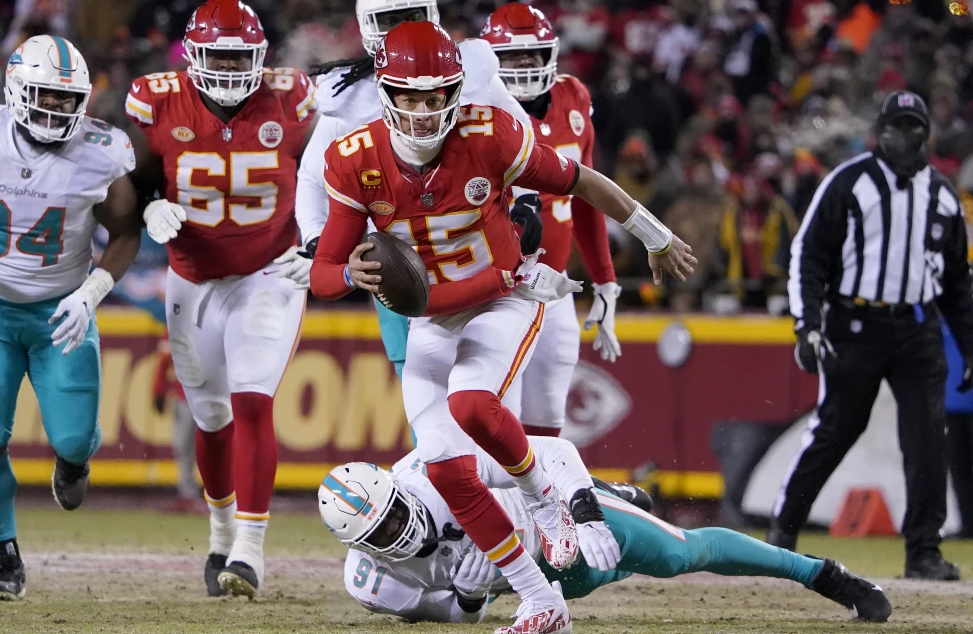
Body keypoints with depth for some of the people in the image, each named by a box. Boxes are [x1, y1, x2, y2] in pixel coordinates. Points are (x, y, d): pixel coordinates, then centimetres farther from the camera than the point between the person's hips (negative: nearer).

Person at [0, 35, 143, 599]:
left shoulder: (101, 155, -14)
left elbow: (125, 236, -2)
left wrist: (89, 295, -16)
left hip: (61, 313, 0)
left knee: (73, 439, -8)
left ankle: (73, 457, 32)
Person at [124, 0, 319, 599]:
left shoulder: (289, 101, -11)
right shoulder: (159, 104, -12)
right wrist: (152, 212, -22)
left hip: (268, 275, -2)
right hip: (194, 281, 2)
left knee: (253, 405, -18)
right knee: (213, 420, 14)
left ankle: (249, 549, -20)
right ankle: (223, 533, 38)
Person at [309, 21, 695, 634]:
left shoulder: (489, 140, -23)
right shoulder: (359, 163, -15)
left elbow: (580, 182, -7)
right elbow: (322, 275, -12)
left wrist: (656, 237, 6)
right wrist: (352, 275, -38)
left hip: (506, 301, -4)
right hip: (430, 322, 4)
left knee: (470, 405, -33)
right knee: (447, 471, -5)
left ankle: (545, 499, -2)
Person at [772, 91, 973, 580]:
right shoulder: (848, 182, -2)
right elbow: (807, 254, -4)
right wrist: (808, 327, -14)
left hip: (918, 330, 3)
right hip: (855, 326, -3)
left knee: (927, 435, -6)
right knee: (835, 428, 1)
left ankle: (923, 551, -1)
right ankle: (783, 528, 18)